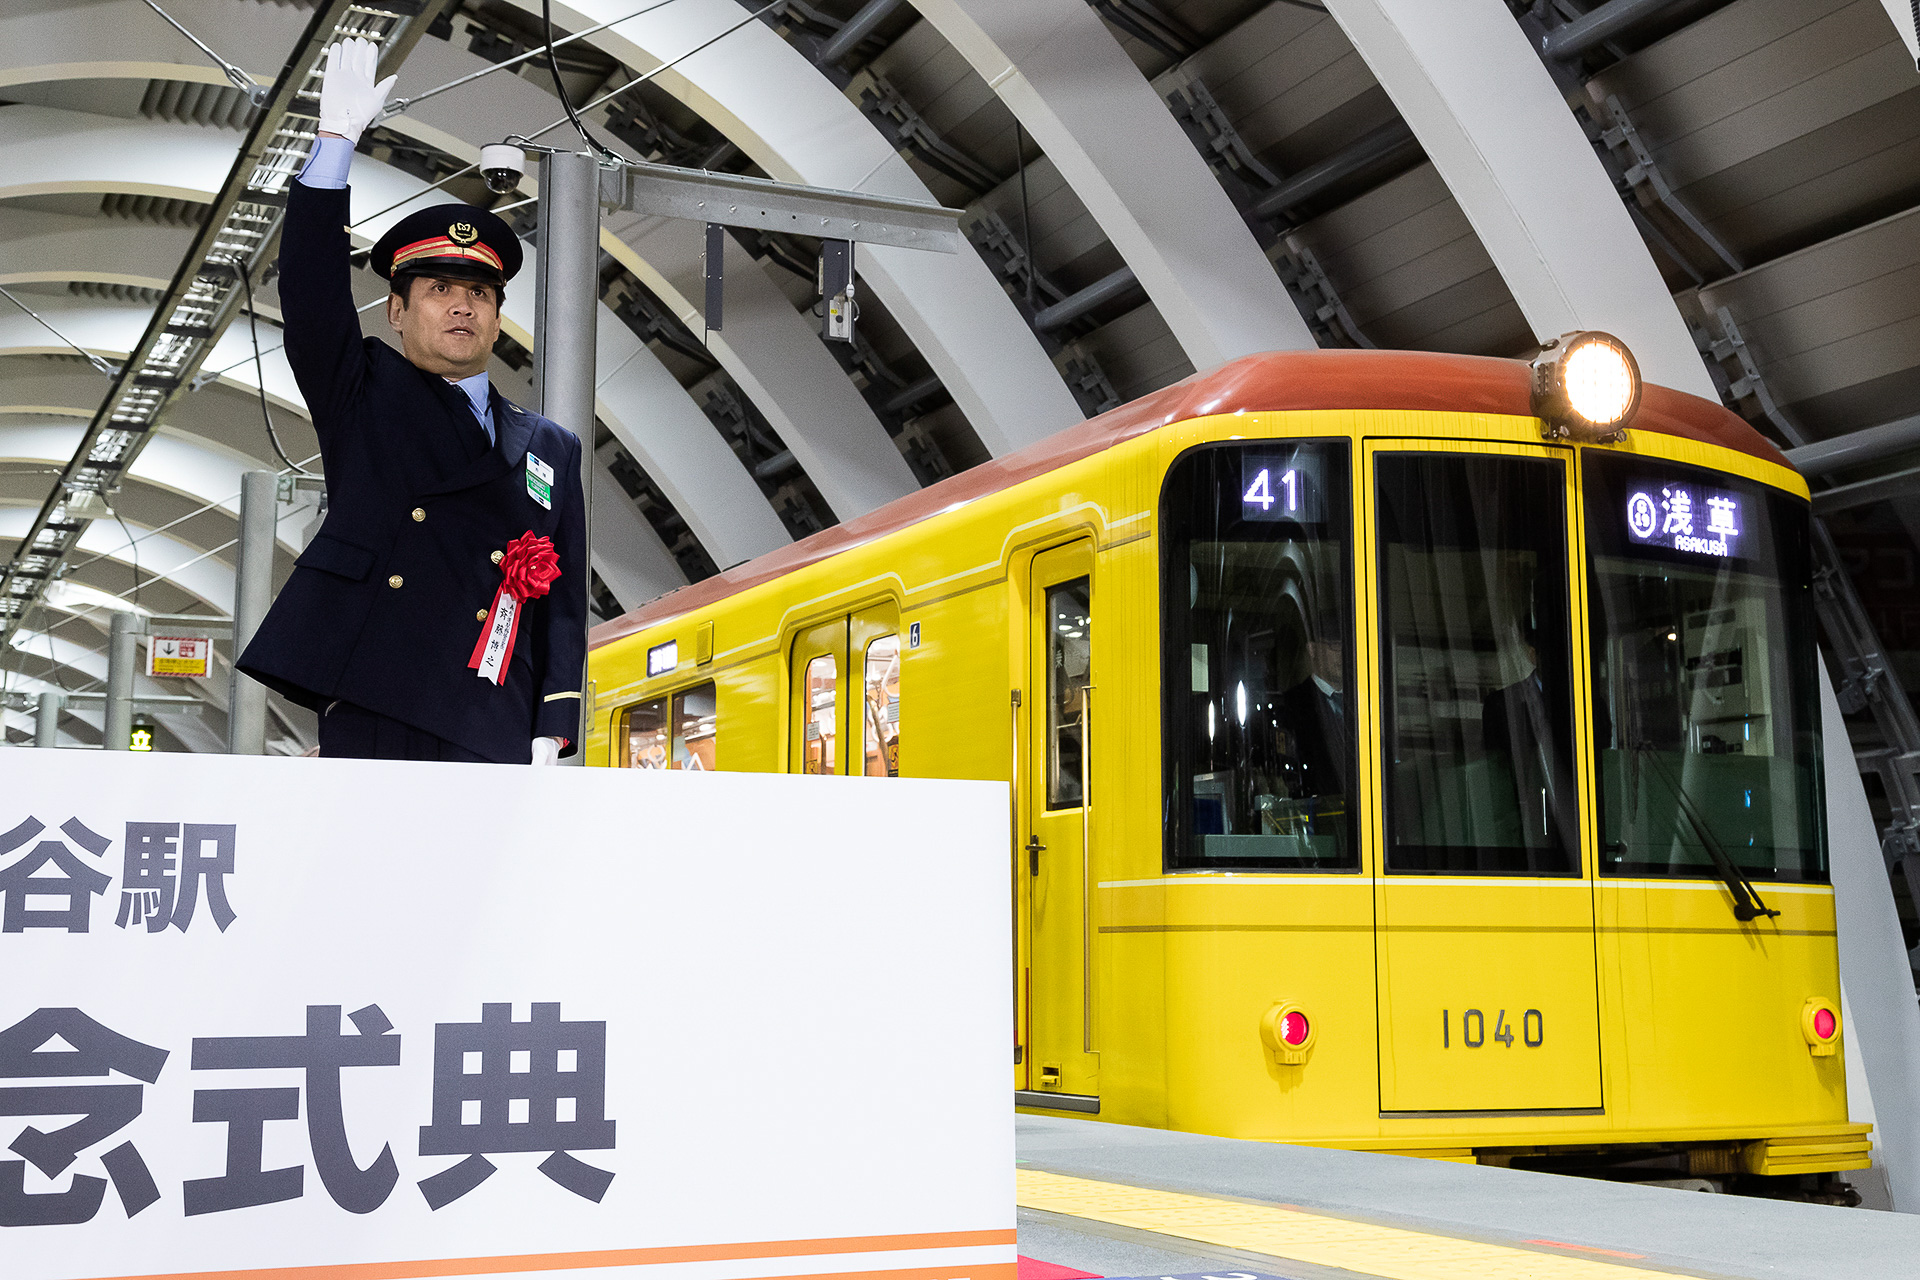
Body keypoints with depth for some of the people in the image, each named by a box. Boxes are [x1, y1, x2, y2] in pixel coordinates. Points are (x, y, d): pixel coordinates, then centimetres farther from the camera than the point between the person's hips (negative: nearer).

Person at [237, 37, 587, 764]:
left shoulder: (550, 449, 17)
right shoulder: (361, 397, 15)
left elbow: (564, 602, 12)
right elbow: (310, 291, -1)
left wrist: (551, 736, 2)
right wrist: (336, 142, -8)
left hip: (493, 743, 2)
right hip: (368, 722, -2)